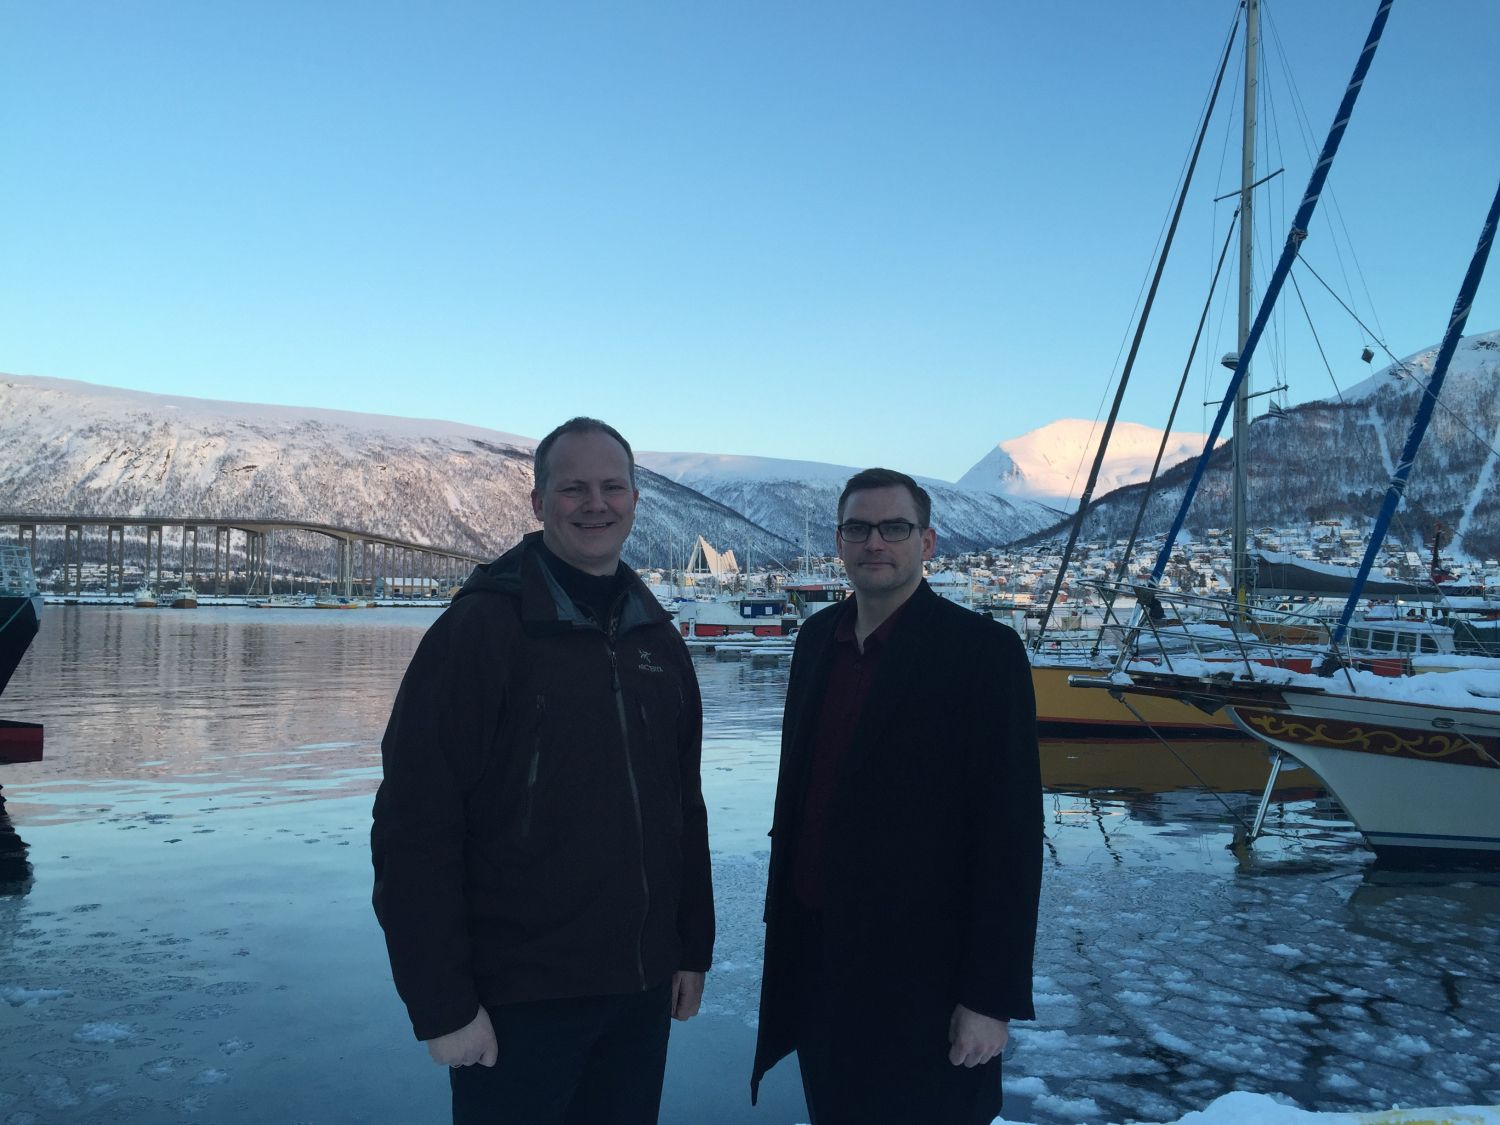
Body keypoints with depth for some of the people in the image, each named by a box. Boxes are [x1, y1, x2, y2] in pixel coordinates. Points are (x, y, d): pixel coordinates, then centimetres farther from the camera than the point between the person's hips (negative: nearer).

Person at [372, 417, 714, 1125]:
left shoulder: (658, 637, 7)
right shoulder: (482, 627, -11)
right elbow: (415, 830, -14)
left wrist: (693, 948, 11)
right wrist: (442, 1005, -15)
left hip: (642, 991, 6)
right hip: (519, 1005, -5)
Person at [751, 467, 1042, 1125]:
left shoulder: (983, 651, -13)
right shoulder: (818, 638, 7)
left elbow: (1011, 833, -14)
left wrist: (993, 996, -15)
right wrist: (782, 913, 13)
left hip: (918, 972, -5)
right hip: (813, 954, 6)